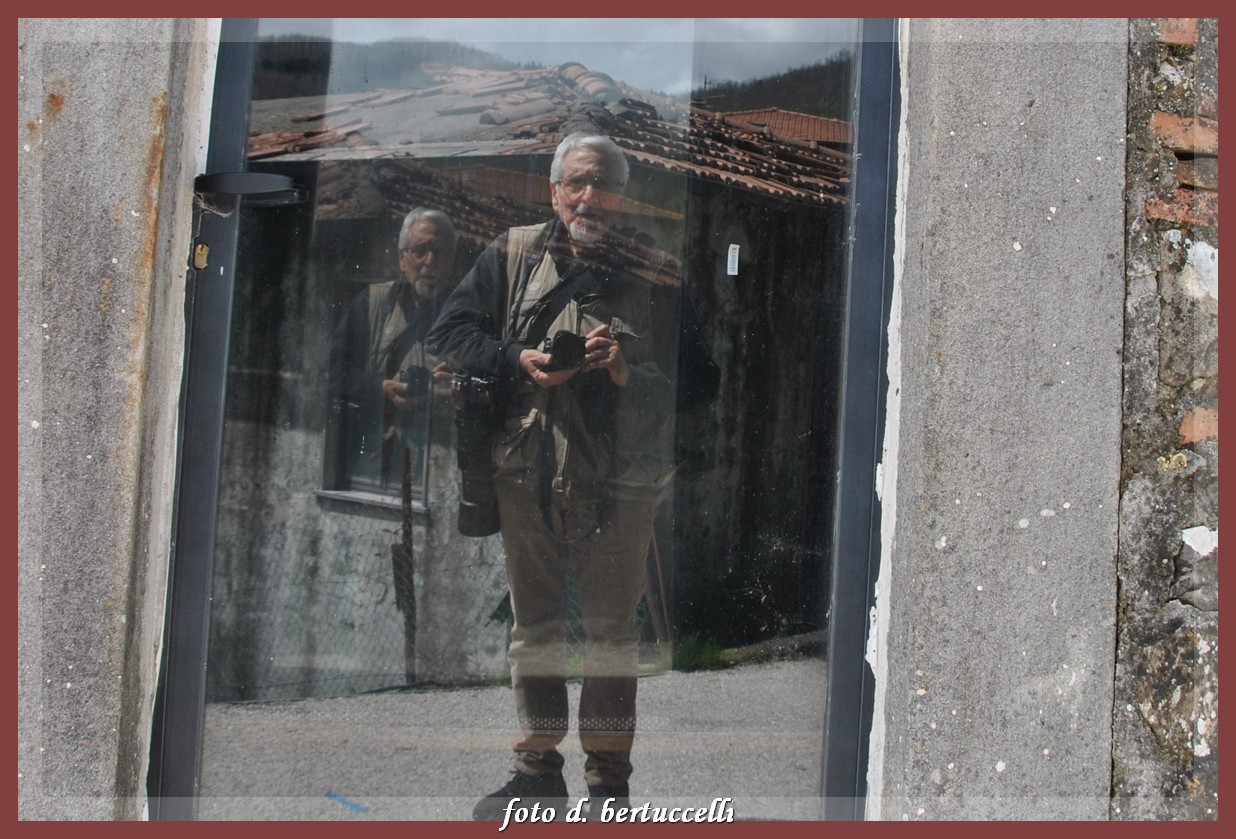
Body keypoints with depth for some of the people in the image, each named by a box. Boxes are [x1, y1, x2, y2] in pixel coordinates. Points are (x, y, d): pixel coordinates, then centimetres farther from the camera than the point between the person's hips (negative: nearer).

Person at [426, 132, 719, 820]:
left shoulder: (660, 277, 6)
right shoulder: (513, 256, 9)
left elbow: (700, 380, 3)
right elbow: (450, 335, 8)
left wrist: (632, 376, -14)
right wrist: (518, 362, -9)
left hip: (621, 484, -2)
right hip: (528, 478, 2)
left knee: (613, 629, 5)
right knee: (535, 626, 10)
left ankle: (609, 778, 14)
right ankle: (538, 771, 20)